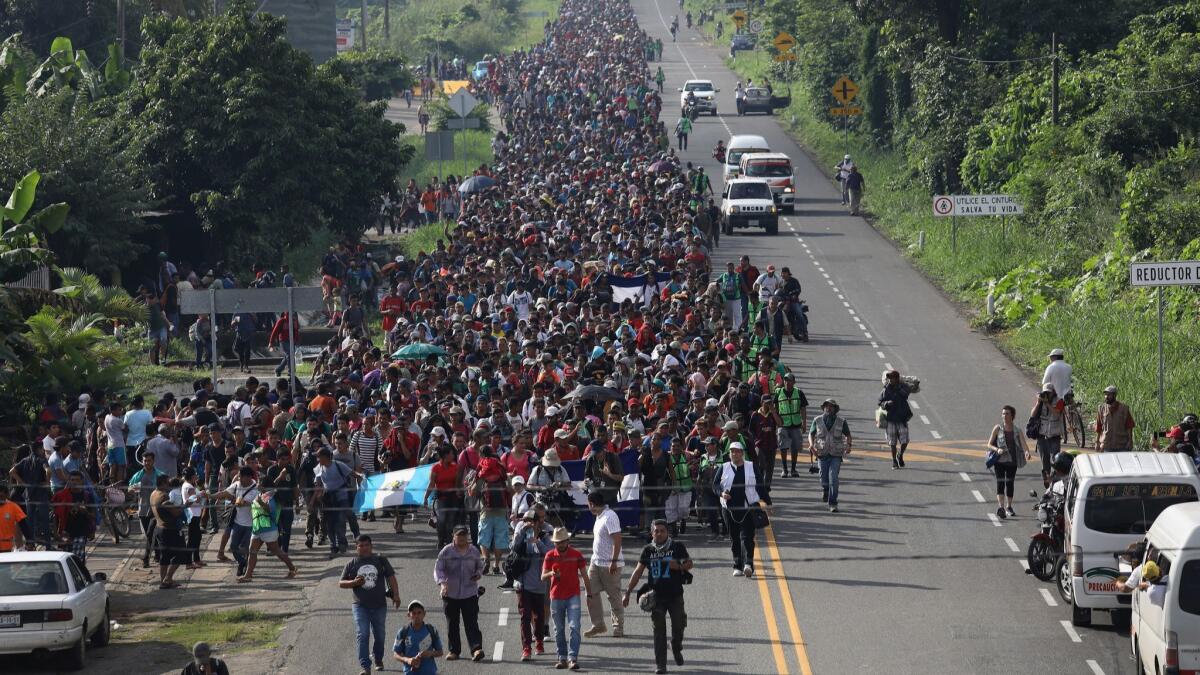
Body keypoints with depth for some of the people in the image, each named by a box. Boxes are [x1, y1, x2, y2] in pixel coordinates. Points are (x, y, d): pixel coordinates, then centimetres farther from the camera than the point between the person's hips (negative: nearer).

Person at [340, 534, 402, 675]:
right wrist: (354, 582, -13)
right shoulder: (351, 564, 3)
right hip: (360, 606, -1)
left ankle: (378, 660, 38)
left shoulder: (381, 560, 4)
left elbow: (391, 578, 6)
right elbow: (341, 583, 6)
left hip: (379, 605, 1)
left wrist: (396, 595, -3)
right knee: (362, 635, -13)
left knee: (379, 635, 13)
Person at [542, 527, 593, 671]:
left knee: (574, 628, -13)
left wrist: (589, 595, 3)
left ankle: (573, 659, -16)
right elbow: (543, 577, 0)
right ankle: (562, 658, 17)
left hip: (573, 596, -2)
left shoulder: (576, 555, 0)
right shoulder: (550, 556, 3)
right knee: (559, 630, 8)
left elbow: (584, 576, 5)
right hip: (556, 598, 2)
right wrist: (551, 574, -22)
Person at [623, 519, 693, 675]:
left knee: (678, 626, 3)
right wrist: (627, 593, 2)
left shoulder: (677, 547, 0)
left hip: (675, 595, -1)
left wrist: (679, 566, -16)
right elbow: (638, 571, 6)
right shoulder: (648, 550, 5)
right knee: (659, 630, -1)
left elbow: (689, 563, 8)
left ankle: (677, 649, 36)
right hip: (656, 596, 1)